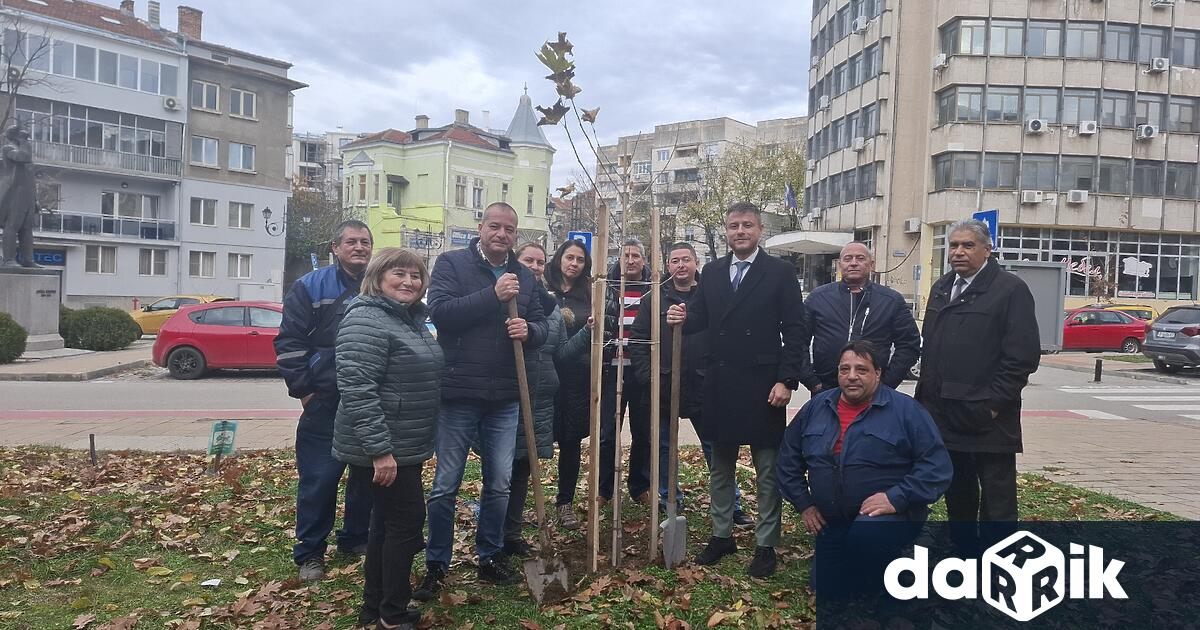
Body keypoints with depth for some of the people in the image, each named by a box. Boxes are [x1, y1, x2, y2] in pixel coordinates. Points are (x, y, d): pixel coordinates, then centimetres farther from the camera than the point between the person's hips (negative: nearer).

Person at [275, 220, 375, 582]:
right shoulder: (311, 287, -1)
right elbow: (289, 342, -2)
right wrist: (303, 389, -6)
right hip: (326, 402, -3)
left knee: (368, 475, 12)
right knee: (319, 478, -1)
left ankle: (356, 539, 30)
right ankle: (309, 553, 15)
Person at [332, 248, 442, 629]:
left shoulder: (413, 320, 12)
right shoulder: (367, 321, -19)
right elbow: (357, 390, -26)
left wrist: (421, 443, 23)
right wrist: (380, 450, -27)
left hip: (406, 446, 10)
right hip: (384, 449, -10)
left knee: (388, 521, 16)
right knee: (408, 521, -2)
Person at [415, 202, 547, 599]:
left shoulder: (524, 276, 12)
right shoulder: (451, 263, -3)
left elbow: (541, 325, 13)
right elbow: (440, 312, -17)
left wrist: (528, 330, -11)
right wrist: (493, 295, -22)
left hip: (505, 399, 5)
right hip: (458, 394, -4)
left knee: (499, 484, 13)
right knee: (445, 486, 4)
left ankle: (491, 557, 29)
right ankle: (436, 566, 19)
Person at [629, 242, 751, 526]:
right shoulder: (655, 299, 4)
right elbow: (638, 342, 1)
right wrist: (647, 378, -8)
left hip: (703, 388, -1)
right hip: (662, 388, 2)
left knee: (716, 448, 6)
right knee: (663, 448, 12)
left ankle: (732, 505, 16)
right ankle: (669, 503, 27)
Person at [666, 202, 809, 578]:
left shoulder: (780, 273, -4)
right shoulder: (712, 272, 9)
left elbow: (795, 332, -7)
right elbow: (701, 317, 10)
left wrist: (786, 381, -13)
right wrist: (682, 318, -13)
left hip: (762, 387, -4)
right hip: (719, 385, 4)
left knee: (767, 471, 6)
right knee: (720, 466, 15)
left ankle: (766, 545, 18)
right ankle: (721, 535, 29)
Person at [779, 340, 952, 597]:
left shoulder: (906, 410, -8)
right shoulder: (817, 407, 6)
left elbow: (937, 466, -14)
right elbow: (789, 459, 14)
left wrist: (896, 498, -24)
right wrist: (803, 504, 6)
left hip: (888, 516, -5)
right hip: (832, 522, 6)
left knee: (865, 534, -37)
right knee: (825, 588, 5)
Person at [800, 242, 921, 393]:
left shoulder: (892, 300, 6)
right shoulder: (818, 297, 6)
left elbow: (909, 344, 6)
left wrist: (886, 383, -3)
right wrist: (811, 382, -2)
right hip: (825, 390, 1)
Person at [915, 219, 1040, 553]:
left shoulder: (1011, 289, -7)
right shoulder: (941, 288, 15)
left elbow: (1023, 356, -13)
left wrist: (993, 405, -16)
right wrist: (926, 397, 13)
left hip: (988, 420, -7)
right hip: (945, 418, 7)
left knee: (997, 504, 2)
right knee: (958, 498, 18)